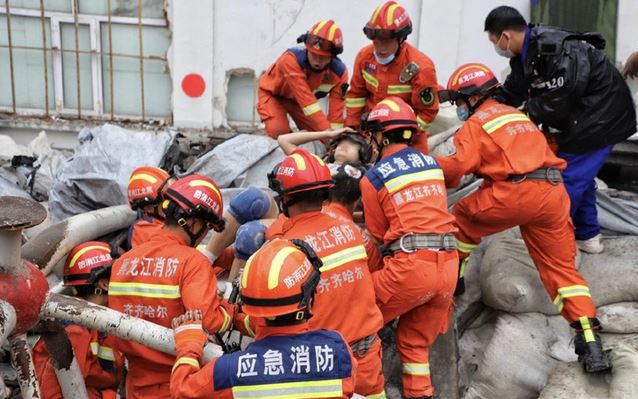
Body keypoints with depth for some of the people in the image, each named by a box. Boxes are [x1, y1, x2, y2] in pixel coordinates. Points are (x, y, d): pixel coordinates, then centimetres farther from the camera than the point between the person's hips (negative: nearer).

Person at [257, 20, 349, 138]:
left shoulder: (339, 72, -26)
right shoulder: (291, 59, -41)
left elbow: (336, 109, -23)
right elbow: (306, 98, -47)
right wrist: (327, 130, -52)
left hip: (299, 99, 4)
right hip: (273, 93, -4)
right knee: (278, 131, -28)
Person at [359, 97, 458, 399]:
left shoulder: (373, 178, -2)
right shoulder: (432, 163, 13)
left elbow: (378, 233, 7)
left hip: (410, 266, -6)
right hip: (449, 265, 6)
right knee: (415, 341, 21)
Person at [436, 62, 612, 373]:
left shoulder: (475, 123, 5)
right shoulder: (515, 114, 29)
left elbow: (460, 164, -9)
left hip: (516, 193, -7)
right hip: (554, 193, 7)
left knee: (463, 216, 20)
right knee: (561, 267, 9)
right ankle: (591, 344, 1)